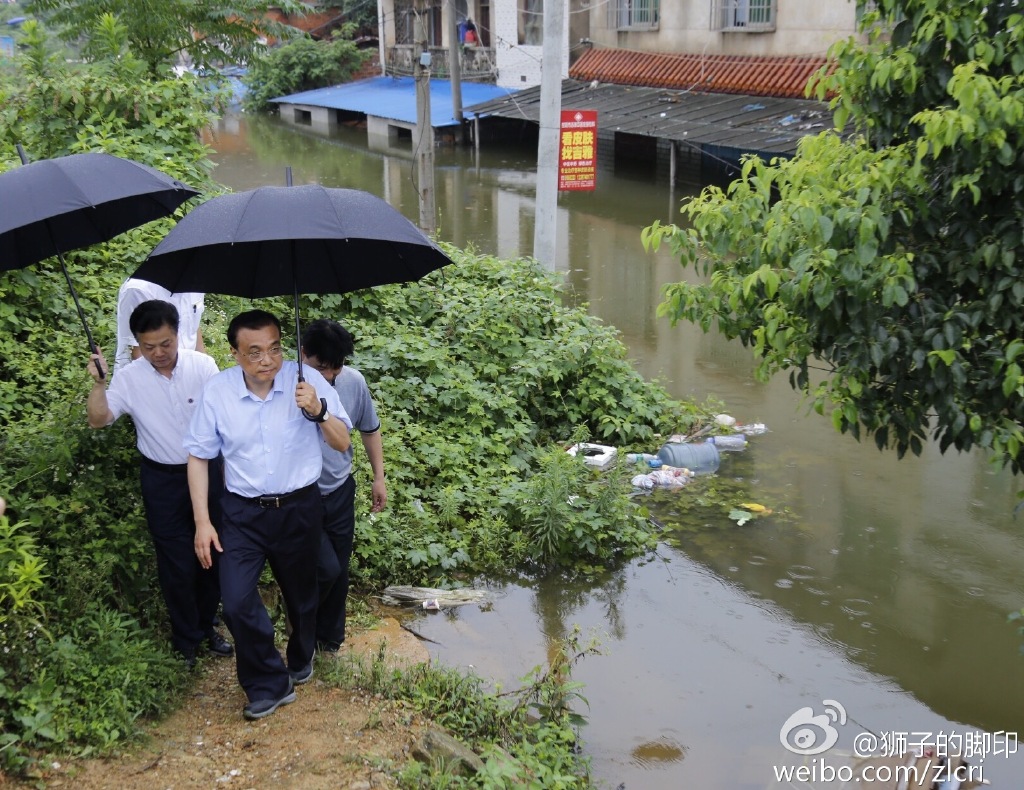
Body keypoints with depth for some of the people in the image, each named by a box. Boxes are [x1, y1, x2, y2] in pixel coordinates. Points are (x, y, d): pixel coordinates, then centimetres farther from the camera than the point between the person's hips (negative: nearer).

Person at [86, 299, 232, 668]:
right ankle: (186, 641, 23)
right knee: (177, 565, 5)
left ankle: (206, 626, 34)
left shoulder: (202, 366, -11)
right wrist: (98, 383, -24)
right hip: (162, 481, 0)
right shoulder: (129, 378, -8)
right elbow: (99, 420, -8)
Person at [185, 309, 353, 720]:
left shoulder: (307, 381, -14)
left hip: (299, 509, 0)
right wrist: (203, 521, -4)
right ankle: (269, 683, 12)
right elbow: (198, 456, -1)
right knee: (236, 602, -10)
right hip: (242, 513, 0)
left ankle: (301, 659, 49)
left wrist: (317, 411, -29)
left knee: (301, 595, 18)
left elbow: (343, 443, -10)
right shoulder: (217, 391, -11)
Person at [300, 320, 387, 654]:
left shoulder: (354, 382, -11)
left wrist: (379, 478, 9)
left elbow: (369, 428, 6)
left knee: (340, 572, 15)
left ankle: (330, 637, 39)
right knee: (326, 569, -9)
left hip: (341, 491, 4)